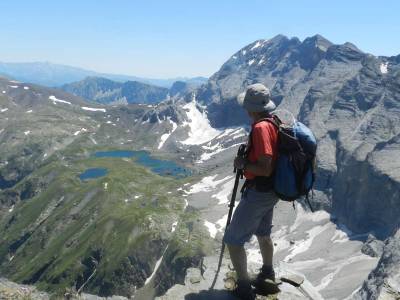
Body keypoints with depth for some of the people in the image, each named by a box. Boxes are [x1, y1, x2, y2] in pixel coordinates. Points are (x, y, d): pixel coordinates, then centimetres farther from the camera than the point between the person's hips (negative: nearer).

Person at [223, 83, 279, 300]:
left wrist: (242, 164, -15)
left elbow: (264, 168, -29)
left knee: (233, 240, 1)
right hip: (271, 190, 10)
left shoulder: (261, 128, -25)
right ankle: (267, 273, 48)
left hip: (258, 192, -10)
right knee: (262, 233, 28)